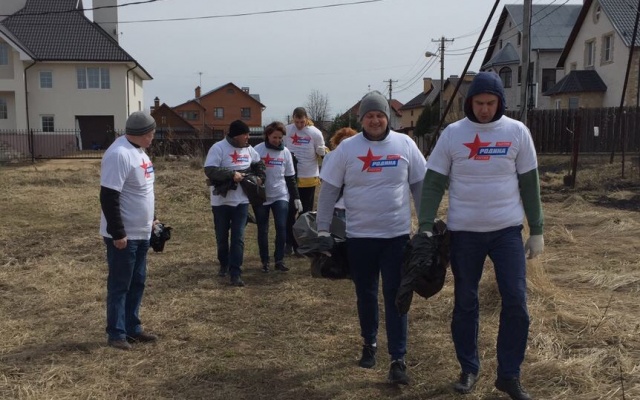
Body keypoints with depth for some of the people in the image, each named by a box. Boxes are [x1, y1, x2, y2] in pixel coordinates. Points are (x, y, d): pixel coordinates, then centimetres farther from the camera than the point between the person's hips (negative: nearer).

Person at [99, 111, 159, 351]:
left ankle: (132, 328, 26)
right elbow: (108, 198, -25)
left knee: (137, 282, 15)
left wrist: (151, 219, 22)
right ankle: (116, 334, 13)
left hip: (141, 233, 10)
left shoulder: (138, 151, 10)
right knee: (119, 285, 2)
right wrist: (118, 233, -23)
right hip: (123, 235, -10)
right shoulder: (119, 154, -22)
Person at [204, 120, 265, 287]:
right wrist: (231, 174, -25)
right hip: (221, 201, -3)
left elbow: (258, 164, 25)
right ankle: (224, 264, 36)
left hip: (241, 201, 4)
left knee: (238, 238, -2)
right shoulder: (218, 148, -13)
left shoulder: (248, 149, 7)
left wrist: (260, 177, 7)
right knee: (222, 237, 12)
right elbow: (209, 170, -22)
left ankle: (235, 273, 0)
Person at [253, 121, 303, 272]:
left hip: (281, 196, 1)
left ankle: (279, 260, 4)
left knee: (281, 228, -7)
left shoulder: (285, 152, 2)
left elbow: (290, 177, 7)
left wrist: (296, 197, 5)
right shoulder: (257, 150, -7)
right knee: (262, 231, 6)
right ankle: (265, 261, 17)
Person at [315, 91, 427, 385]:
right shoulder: (347, 148, -3)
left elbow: (420, 185, 6)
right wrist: (323, 229, -2)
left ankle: (398, 359, 5)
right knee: (365, 294, 13)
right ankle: (369, 343, 35)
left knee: (395, 295, 0)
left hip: (397, 234, 0)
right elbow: (328, 190, 0)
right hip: (359, 236, 1)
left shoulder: (404, 145, 0)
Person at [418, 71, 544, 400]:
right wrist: (425, 226, -9)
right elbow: (433, 183, -2)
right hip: (464, 232, 0)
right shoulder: (452, 134, -3)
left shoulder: (517, 132, -1)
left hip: (507, 229, 1)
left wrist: (537, 230, 3)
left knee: (516, 302, -2)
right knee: (465, 304, 10)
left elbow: (529, 184, 3)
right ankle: (469, 369, 26)